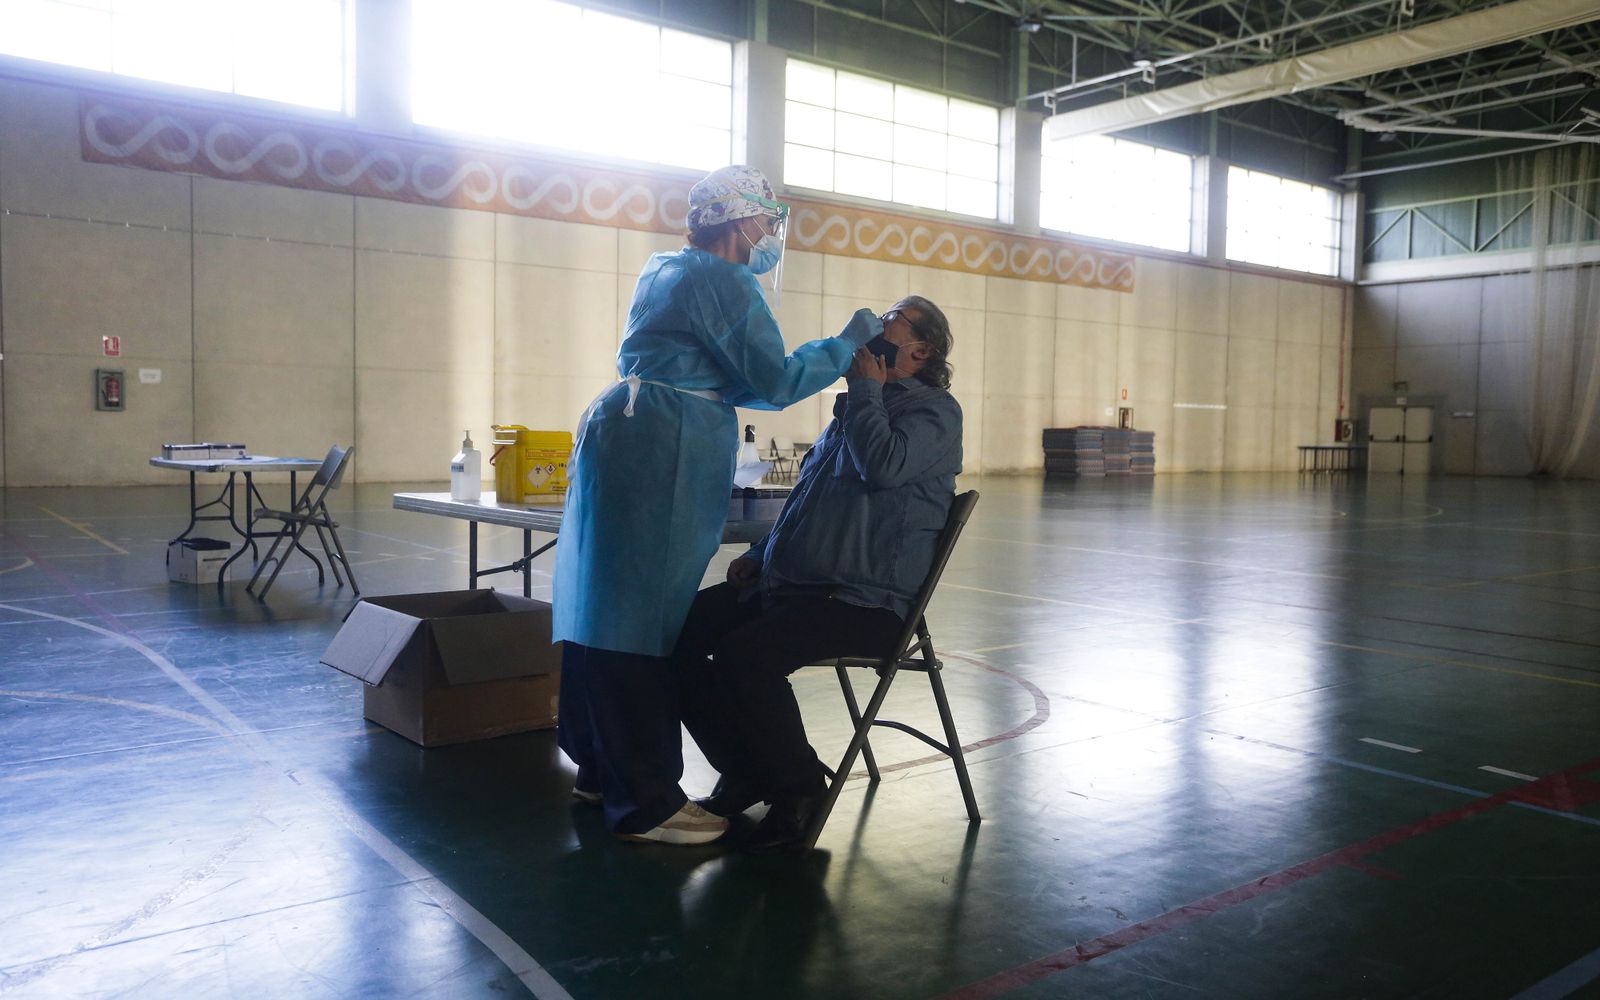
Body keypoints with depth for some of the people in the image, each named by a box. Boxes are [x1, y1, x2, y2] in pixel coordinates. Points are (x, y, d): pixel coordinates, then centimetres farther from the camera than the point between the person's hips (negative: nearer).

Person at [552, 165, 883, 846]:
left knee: (608, 606, 13)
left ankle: (601, 769, 24)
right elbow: (773, 382, -8)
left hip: (624, 434, 10)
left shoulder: (665, 270, 22)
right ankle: (645, 803, -1)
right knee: (649, 618, -8)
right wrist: (847, 343, 4)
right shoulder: (724, 282, -7)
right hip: (665, 454, -10)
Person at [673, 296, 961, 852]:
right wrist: (761, 554, 15)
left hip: (862, 602, -9)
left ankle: (798, 789, -7)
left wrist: (866, 388, -8)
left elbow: (883, 465, -23)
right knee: (675, 633, -6)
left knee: (744, 656, -31)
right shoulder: (858, 406, 24)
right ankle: (744, 773, 7)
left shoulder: (934, 409, -1)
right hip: (788, 581, 9)